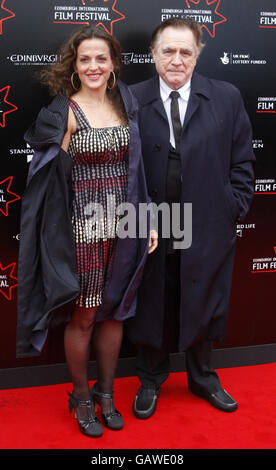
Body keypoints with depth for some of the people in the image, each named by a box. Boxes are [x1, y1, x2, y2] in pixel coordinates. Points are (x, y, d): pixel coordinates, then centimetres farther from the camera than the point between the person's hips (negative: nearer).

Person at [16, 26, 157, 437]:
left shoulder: (125, 105, 9)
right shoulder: (65, 110, -7)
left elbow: (135, 169, 10)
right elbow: (55, 174, -7)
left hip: (123, 226, 5)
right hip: (84, 227, -5)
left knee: (114, 312, 13)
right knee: (83, 316, 6)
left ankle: (105, 392, 32)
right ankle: (81, 399, 27)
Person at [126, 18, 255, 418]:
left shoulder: (227, 98, 0)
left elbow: (242, 163, 3)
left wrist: (234, 210, -3)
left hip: (208, 232, 1)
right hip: (150, 232, -1)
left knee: (204, 308, 17)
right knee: (151, 308, 14)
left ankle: (203, 378, 40)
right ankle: (151, 381, 37)